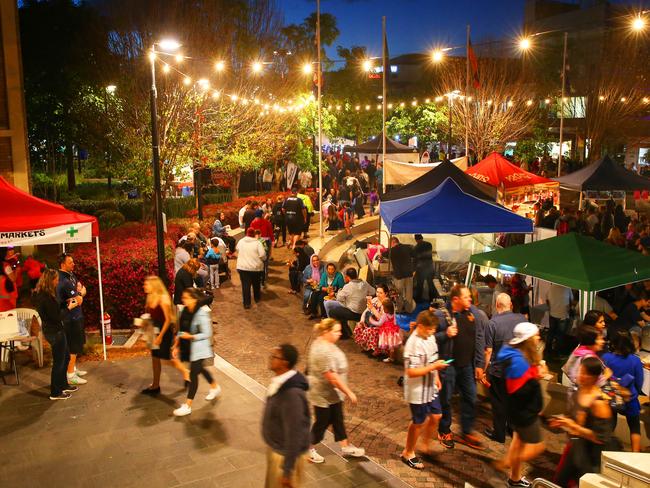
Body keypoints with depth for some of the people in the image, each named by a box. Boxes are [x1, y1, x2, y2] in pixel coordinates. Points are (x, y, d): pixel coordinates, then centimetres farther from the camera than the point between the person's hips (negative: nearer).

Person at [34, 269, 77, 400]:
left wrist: (66, 304, 2)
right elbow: (56, 316, -24)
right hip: (55, 332, -10)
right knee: (58, 361, 2)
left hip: (55, 330, 10)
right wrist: (69, 308, -12)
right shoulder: (46, 297, -24)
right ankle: (55, 393, 14)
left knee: (66, 357, 22)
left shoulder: (41, 294, 7)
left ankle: (63, 385, 35)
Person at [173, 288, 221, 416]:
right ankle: (215, 387, 50)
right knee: (199, 369, 25)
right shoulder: (185, 310, -3)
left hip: (199, 348, -8)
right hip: (189, 346, 8)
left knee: (193, 374, -4)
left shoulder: (201, 314, -24)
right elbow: (182, 329, 6)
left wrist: (190, 336, -27)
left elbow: (207, 334, -21)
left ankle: (187, 406, 4)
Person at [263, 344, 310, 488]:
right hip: (275, 448, 9)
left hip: (286, 453, -9)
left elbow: (294, 434, -28)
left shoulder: (292, 394, -33)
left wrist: (287, 470, -22)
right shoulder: (280, 381, -3)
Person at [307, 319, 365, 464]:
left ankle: (346, 447, 32)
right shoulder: (324, 351, -32)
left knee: (337, 419, 19)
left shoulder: (322, 343, 0)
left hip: (333, 393, 9)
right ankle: (309, 449, 28)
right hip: (323, 394, -9)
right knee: (322, 422, 8)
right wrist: (349, 393, -23)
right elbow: (332, 377, -31)